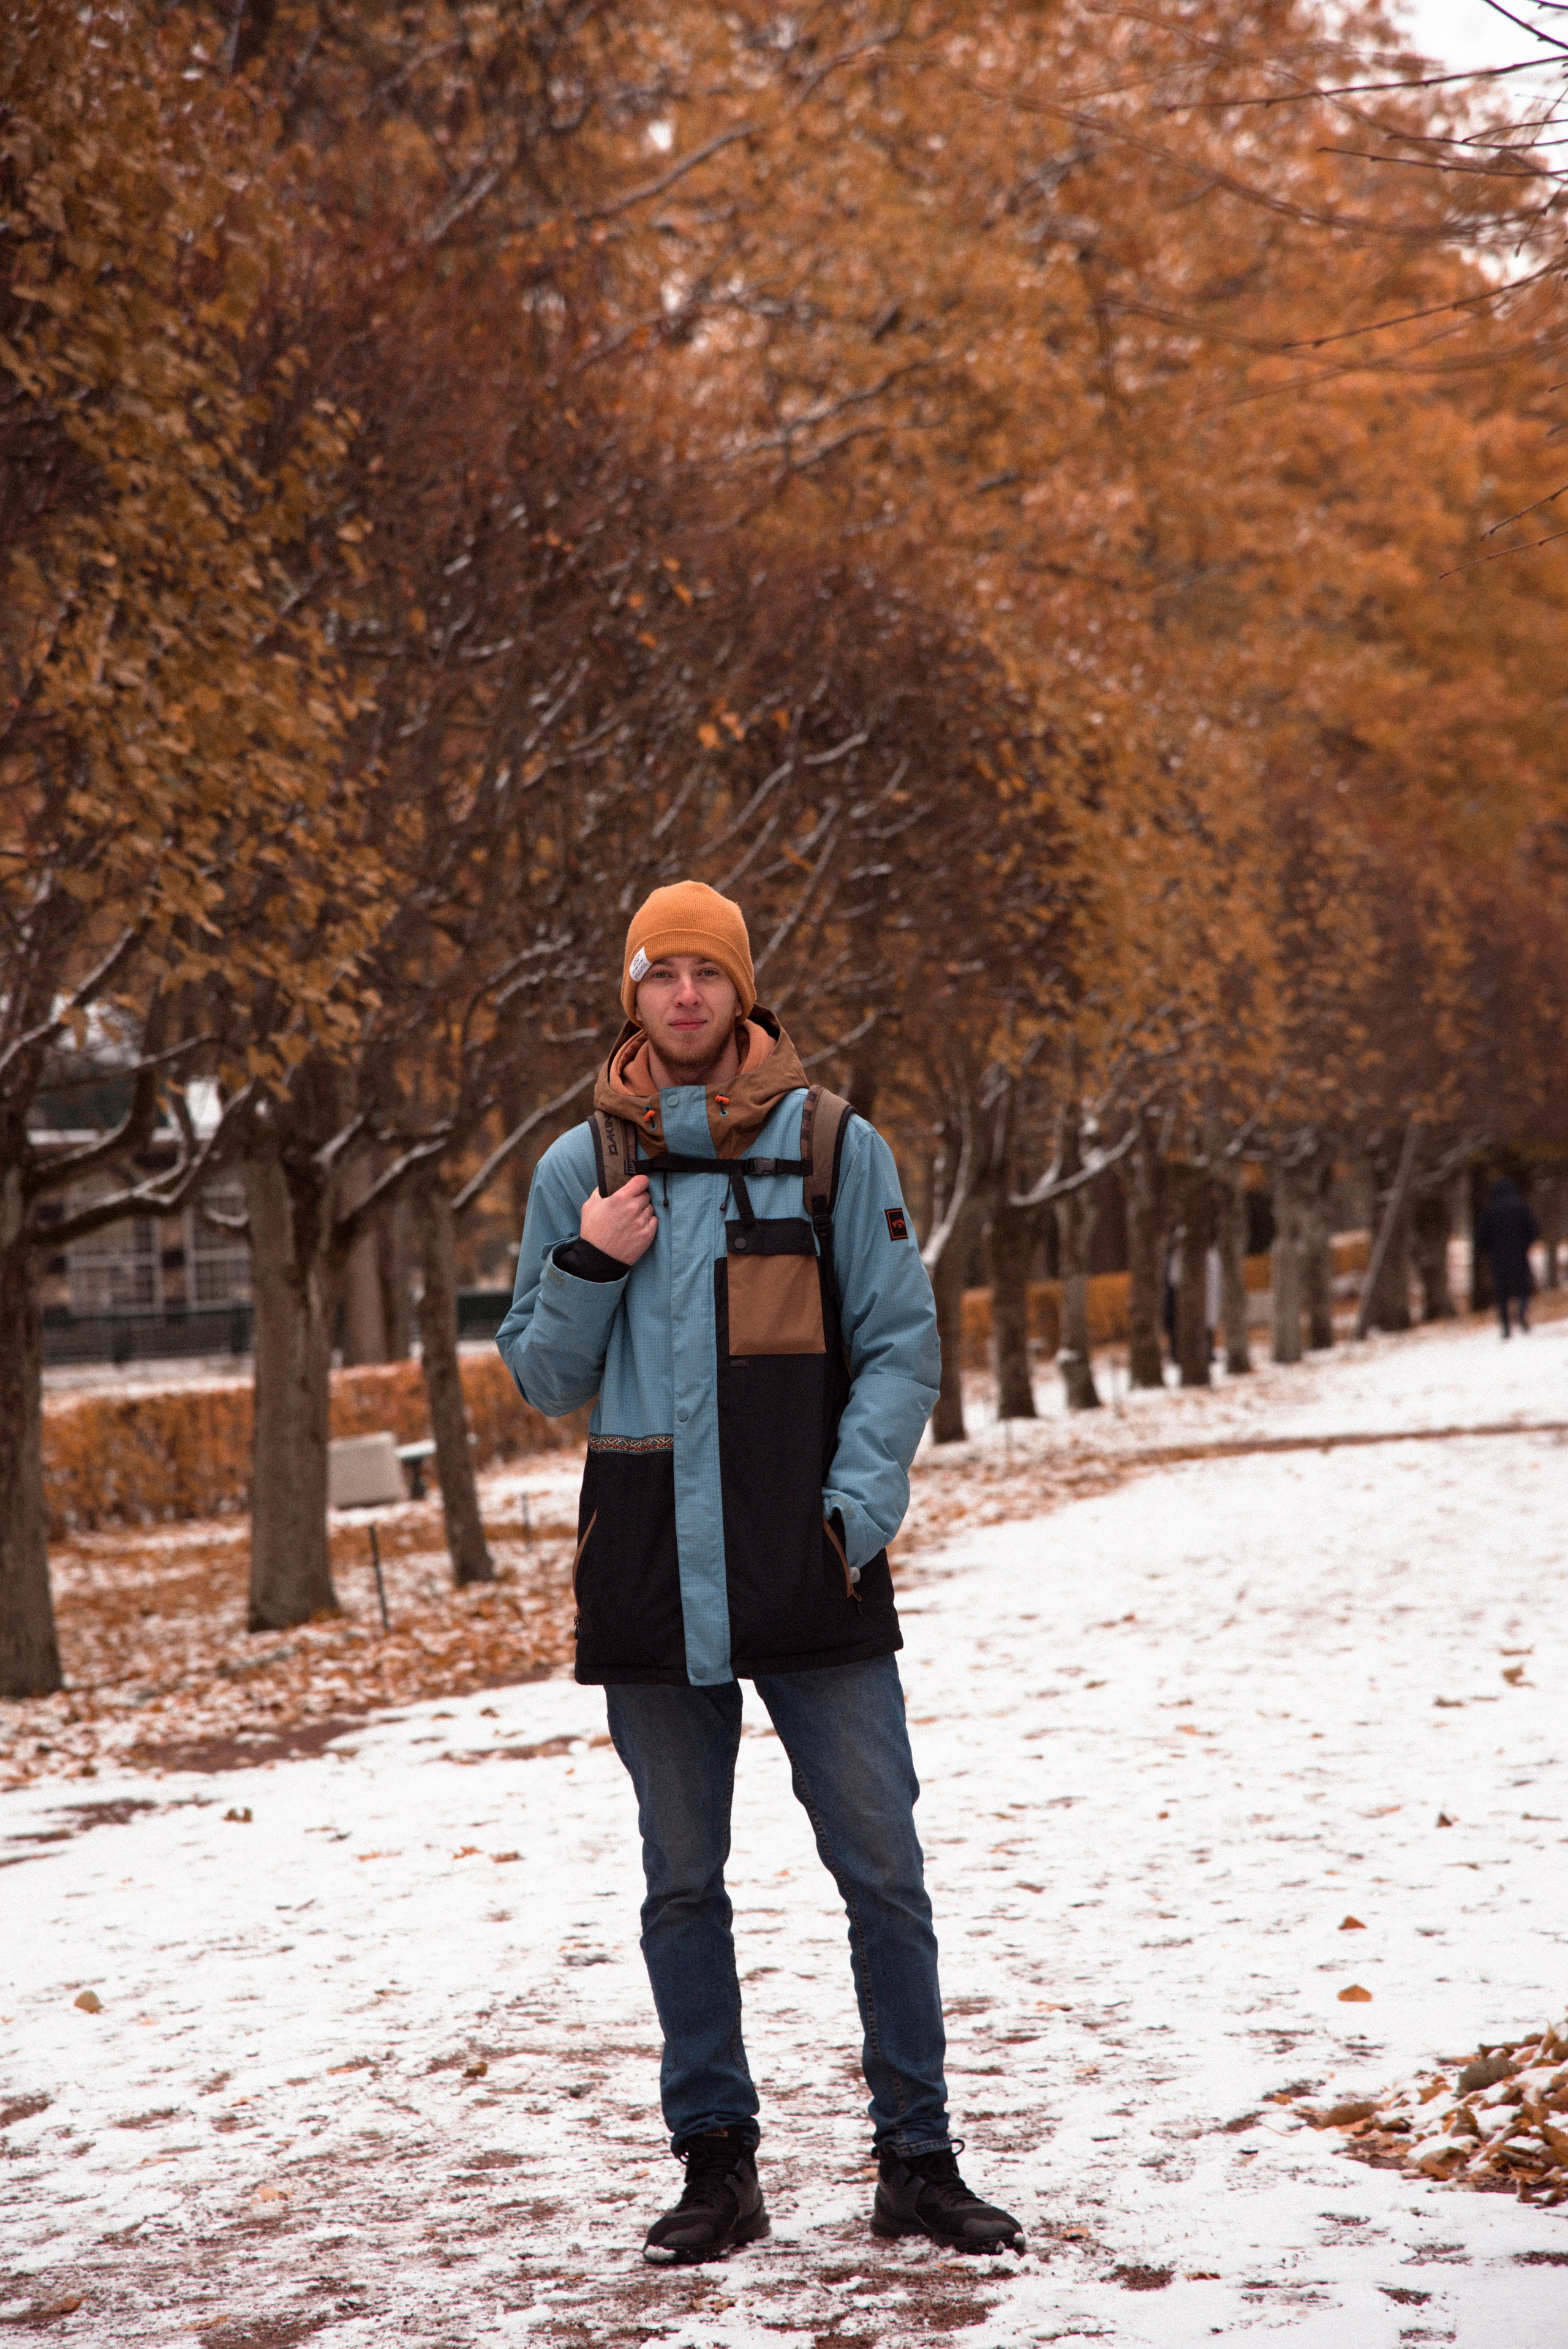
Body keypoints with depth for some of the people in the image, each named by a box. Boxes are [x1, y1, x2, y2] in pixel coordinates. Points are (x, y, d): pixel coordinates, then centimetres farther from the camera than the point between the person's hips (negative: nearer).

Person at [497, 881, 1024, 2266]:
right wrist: (587, 1269, -6)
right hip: (651, 1574, 2)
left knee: (883, 1869, -2)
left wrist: (860, 1501, -10)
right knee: (682, 1883, 8)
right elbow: (543, 1380, 13)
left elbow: (900, 1345, 3)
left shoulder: (834, 1148, 3)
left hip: (810, 1571, -2)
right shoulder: (584, 1168, 9)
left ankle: (919, 2162, 7)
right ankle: (718, 2166, 16)